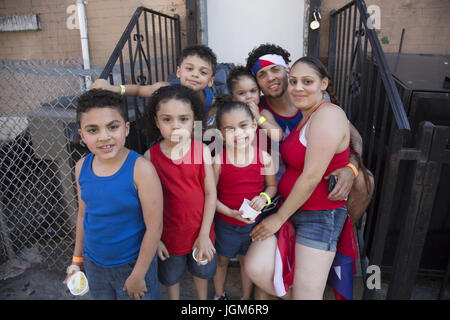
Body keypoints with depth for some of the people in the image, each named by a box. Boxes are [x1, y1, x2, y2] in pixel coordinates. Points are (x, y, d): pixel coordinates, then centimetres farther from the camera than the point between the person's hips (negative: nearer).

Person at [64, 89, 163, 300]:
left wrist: (138, 275, -13)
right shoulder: (82, 167, -8)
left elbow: (154, 227, -21)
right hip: (93, 262, 5)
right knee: (100, 297, 25)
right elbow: (83, 214, 6)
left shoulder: (141, 169, -25)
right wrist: (77, 258, 15)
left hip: (133, 263, -4)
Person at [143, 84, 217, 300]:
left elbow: (210, 193, -10)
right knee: (171, 276, 25)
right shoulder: (150, 156, -15)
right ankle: (174, 299, 55)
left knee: (201, 271, 26)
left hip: (200, 230, 1)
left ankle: (203, 299, 55)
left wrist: (204, 234, -9)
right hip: (169, 233, 0)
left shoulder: (202, 150, -15)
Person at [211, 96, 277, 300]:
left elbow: (272, 185, 1)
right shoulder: (218, 160, -18)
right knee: (222, 260, 22)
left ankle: (246, 297, 48)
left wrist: (264, 198, -19)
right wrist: (231, 212, -22)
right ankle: (219, 295, 49)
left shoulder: (264, 157, -13)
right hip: (225, 223, -1)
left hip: (253, 222, 1)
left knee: (247, 261, 22)